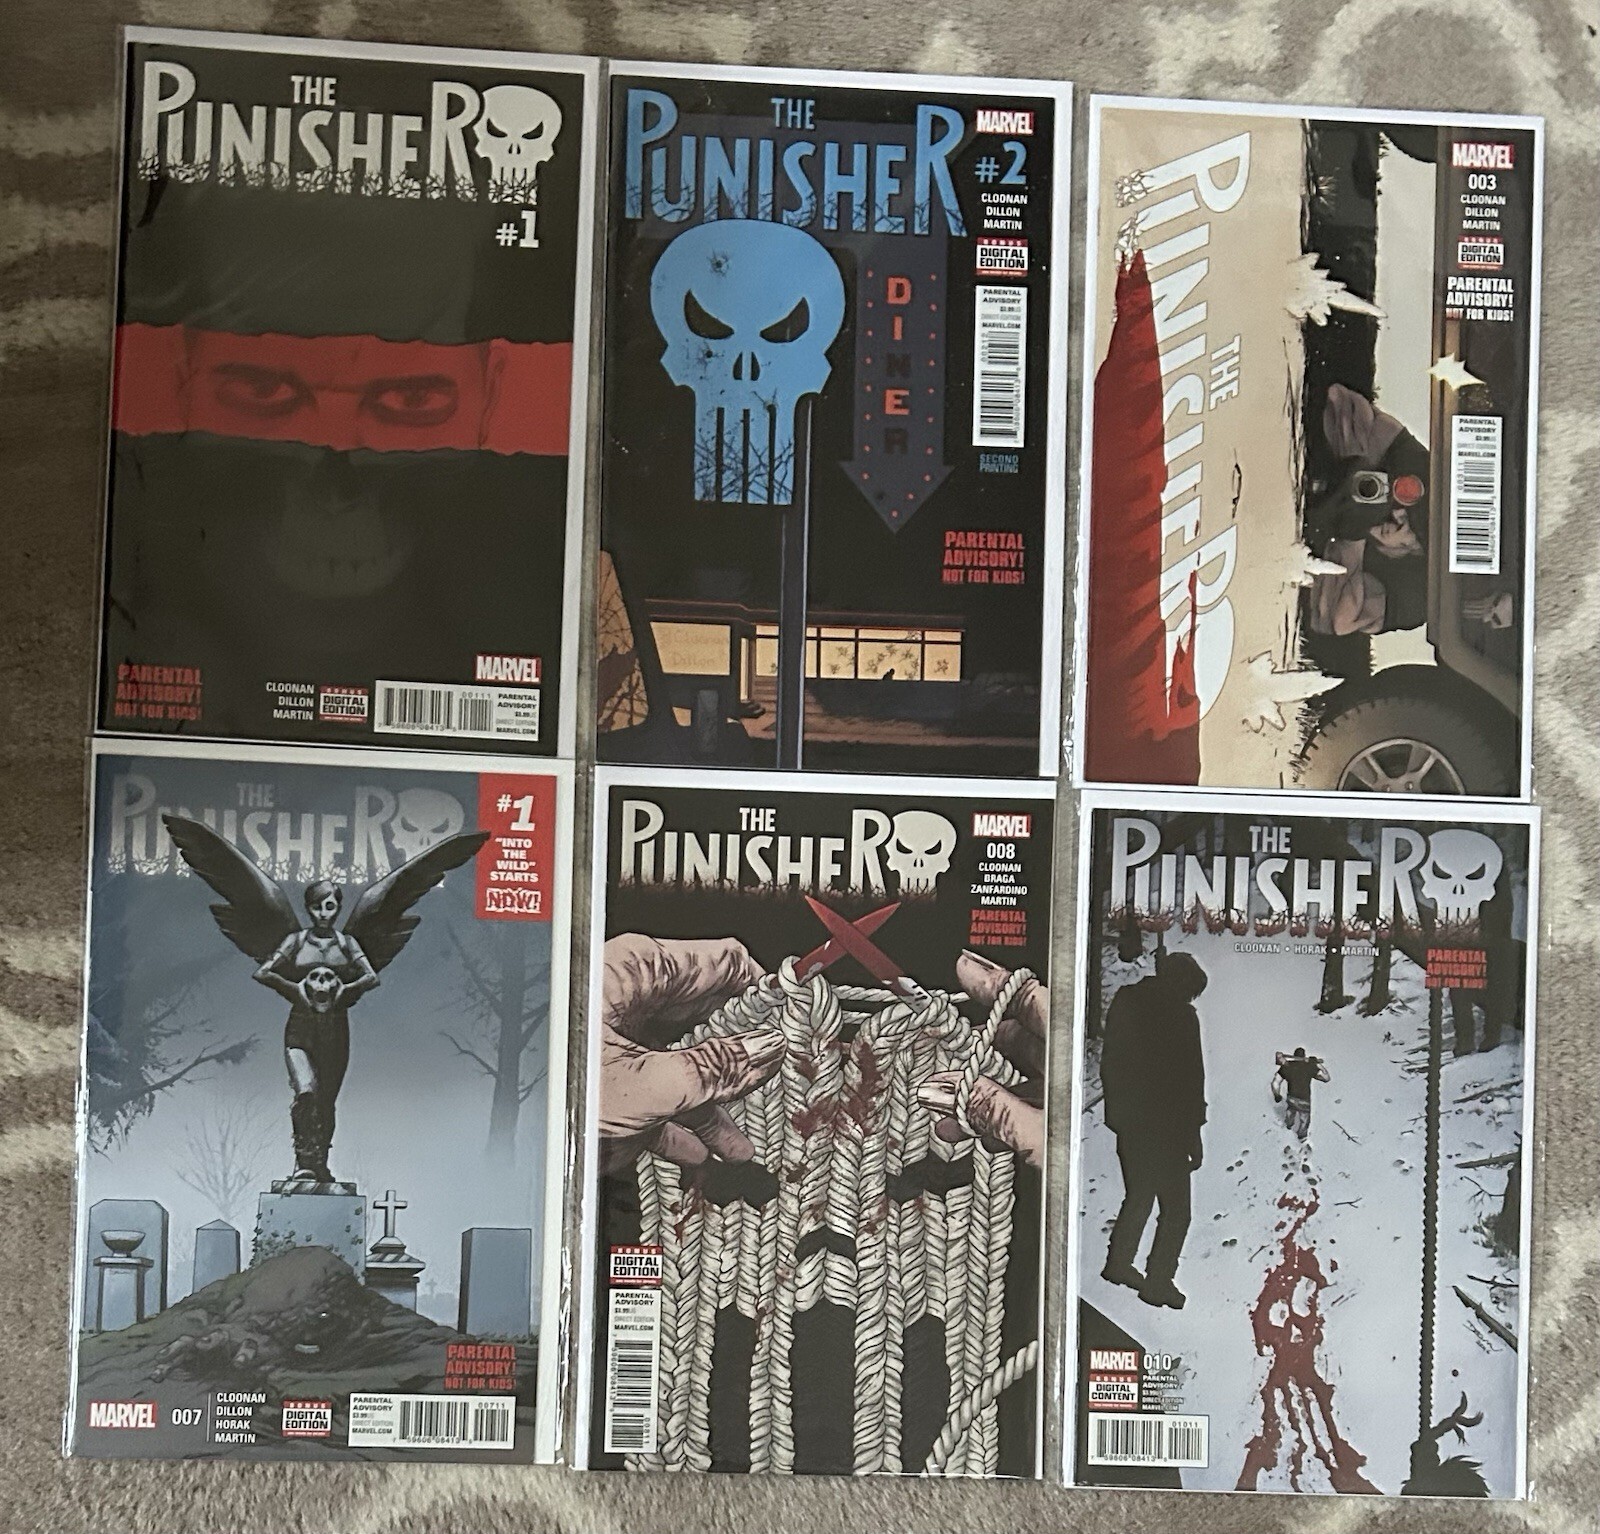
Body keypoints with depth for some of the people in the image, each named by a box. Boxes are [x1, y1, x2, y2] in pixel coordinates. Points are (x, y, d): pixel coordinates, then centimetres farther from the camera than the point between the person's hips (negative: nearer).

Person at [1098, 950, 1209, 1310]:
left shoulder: (1125, 1000, 5)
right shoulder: (1181, 1015, -15)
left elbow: (1108, 1063, 12)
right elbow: (1190, 1077, -14)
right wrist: (1194, 1135, -8)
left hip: (1127, 1121, 7)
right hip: (1164, 1127, -7)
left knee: (1138, 1196, 23)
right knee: (1175, 1208, 5)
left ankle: (1118, 1263, 29)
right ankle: (1158, 1281, 5)